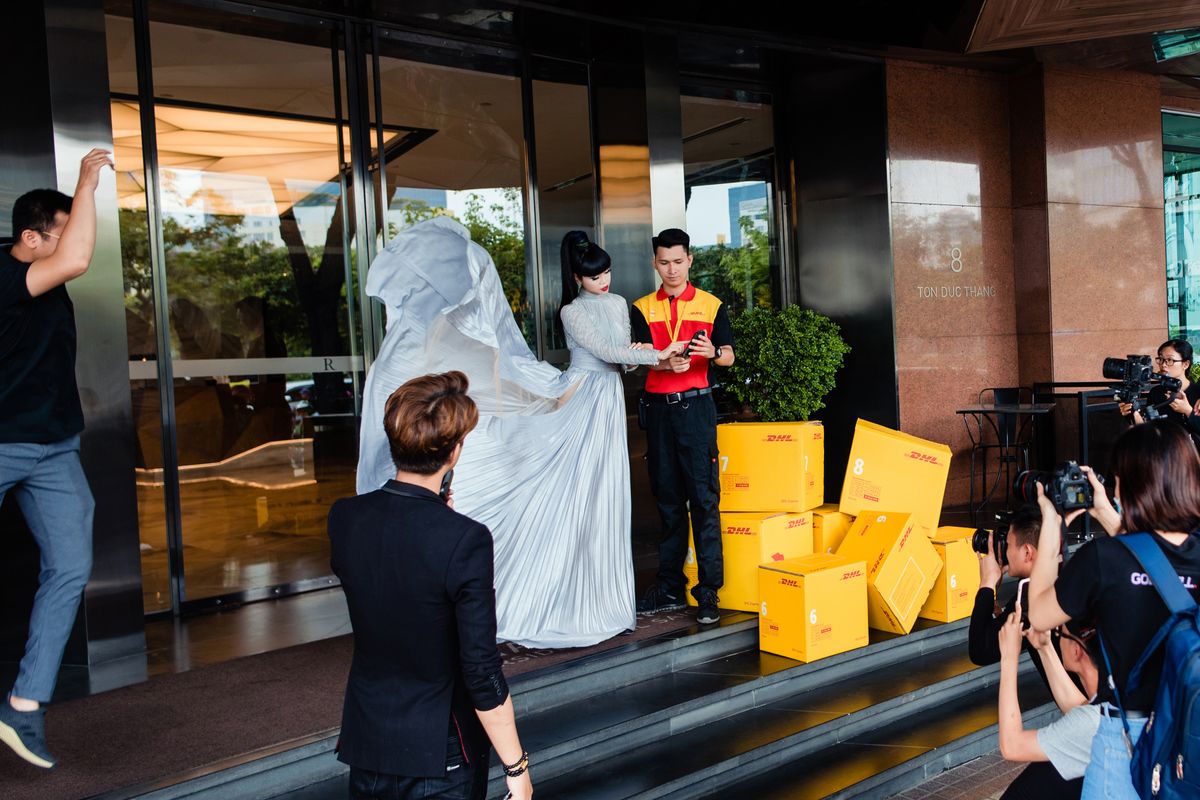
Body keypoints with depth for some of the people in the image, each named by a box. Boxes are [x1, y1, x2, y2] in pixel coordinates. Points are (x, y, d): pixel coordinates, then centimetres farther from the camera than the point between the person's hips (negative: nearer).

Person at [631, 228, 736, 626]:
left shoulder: (711, 305, 6)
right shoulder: (642, 309, 9)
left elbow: (729, 357, 6)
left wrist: (712, 352, -17)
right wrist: (667, 363, -22)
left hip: (696, 406, -2)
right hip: (657, 408, 2)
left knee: (704, 496, -6)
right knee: (667, 498, 9)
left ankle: (709, 591, 0)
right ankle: (670, 588, 18)